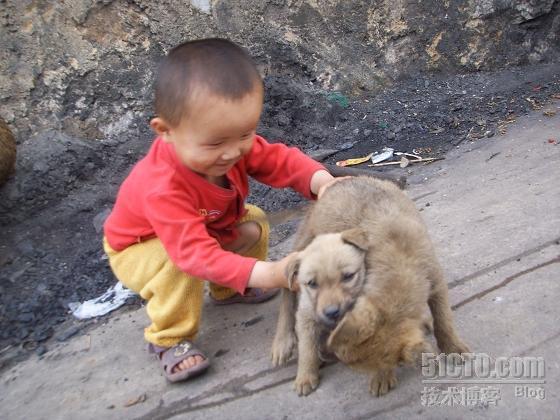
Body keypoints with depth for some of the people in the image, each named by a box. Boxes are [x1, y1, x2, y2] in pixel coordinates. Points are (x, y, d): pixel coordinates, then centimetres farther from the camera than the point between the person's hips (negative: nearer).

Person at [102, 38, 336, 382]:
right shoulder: (162, 188, -46)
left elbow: (281, 160, -21)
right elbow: (197, 254, -50)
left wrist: (322, 181, -42)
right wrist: (267, 274, -57)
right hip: (140, 248, -7)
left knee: (255, 223, -2)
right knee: (180, 265, -36)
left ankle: (229, 290, 20)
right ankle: (170, 339, -12)